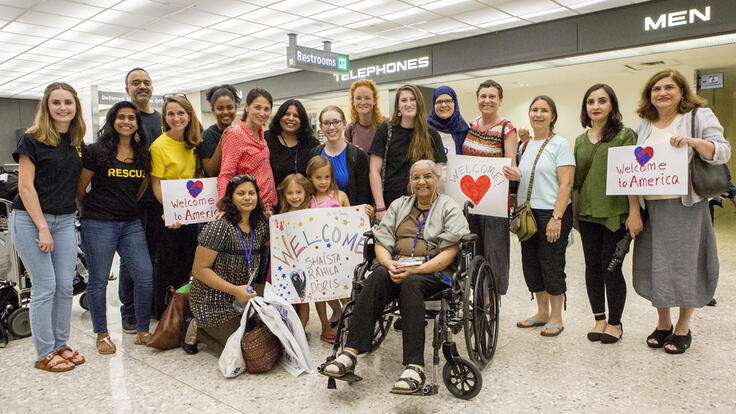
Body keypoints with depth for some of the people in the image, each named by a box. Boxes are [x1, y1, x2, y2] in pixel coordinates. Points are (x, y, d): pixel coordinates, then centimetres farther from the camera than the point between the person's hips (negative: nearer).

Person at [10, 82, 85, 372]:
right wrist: (42, 228, -15)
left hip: (65, 221, 5)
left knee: (65, 286, 6)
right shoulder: (33, 140, -7)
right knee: (45, 287, -3)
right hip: (30, 220, -5)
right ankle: (44, 355, 10)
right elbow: (25, 187, -11)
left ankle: (60, 345, 22)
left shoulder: (77, 142, 9)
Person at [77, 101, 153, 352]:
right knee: (98, 280, 5)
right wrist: (90, 212, 13)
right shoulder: (97, 152, -4)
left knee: (145, 275, -1)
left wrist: (127, 206, 12)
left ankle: (142, 331, 14)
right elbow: (80, 189, 2)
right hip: (99, 225, -4)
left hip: (131, 223, 4)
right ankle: (102, 335, 22)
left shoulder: (143, 155, 9)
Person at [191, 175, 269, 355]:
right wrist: (235, 290, -22)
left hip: (241, 300, 7)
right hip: (213, 304, -7)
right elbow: (199, 270, -18)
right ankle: (199, 330, 11)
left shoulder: (260, 225, 4)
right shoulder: (219, 227, -17)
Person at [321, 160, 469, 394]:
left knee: (410, 283, -36)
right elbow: (381, 243, 12)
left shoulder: (449, 208, 8)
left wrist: (415, 269, -17)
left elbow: (449, 253, -4)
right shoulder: (399, 205, 21)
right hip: (398, 267, 3)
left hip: (434, 271, -3)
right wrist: (390, 264, -11)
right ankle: (350, 353, -38)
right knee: (378, 276, -31)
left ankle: (414, 367, -44)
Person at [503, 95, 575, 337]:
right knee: (531, 265, 11)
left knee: (552, 266, 1)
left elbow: (565, 184, -12)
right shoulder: (525, 145, 13)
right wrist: (516, 176, -4)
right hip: (528, 214, 7)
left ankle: (556, 317, 16)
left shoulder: (560, 144, -6)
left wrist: (556, 218, -20)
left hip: (551, 214, -6)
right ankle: (542, 313, 27)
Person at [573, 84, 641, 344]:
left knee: (610, 267, -1)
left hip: (615, 213, -5)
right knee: (592, 266, 9)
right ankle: (599, 319, 22)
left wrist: (634, 213, -13)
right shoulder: (580, 140, 12)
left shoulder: (624, 136, -3)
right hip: (587, 213, 5)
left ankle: (614, 323, 16)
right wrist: (574, 211, 12)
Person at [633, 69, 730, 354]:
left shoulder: (699, 116, 1)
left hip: (685, 205, -4)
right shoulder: (644, 126, 15)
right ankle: (663, 324, 24)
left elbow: (723, 152, -7)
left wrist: (694, 142, -26)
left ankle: (683, 328, 17)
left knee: (685, 264, 1)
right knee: (654, 264, 8)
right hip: (650, 205, 5)